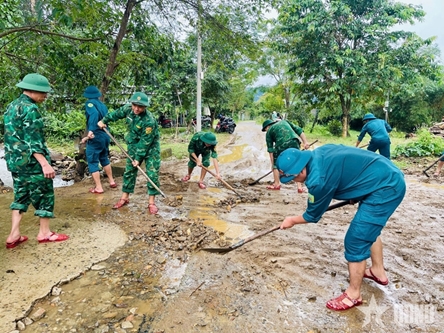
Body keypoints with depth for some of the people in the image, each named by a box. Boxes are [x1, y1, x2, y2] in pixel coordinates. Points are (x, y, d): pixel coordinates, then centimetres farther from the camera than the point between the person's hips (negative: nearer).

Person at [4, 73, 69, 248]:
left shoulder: (12, 106, 13)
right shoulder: (30, 108, -16)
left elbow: (12, 136, 19)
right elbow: (33, 140, -22)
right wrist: (45, 164, -24)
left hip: (15, 160, 9)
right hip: (31, 161, -9)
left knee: (21, 195, 16)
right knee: (44, 194, 3)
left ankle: (14, 235, 19)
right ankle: (44, 233, 14)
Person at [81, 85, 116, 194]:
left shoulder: (89, 103, -7)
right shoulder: (103, 105, 13)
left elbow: (94, 114, -28)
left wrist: (91, 131, -37)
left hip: (96, 137, -7)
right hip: (105, 136, 7)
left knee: (92, 162, 4)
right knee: (104, 159, 25)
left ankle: (98, 188, 8)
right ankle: (112, 182, 33)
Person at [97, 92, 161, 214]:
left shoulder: (149, 121, -30)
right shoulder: (128, 108, -12)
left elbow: (145, 142, -26)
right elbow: (117, 113, 11)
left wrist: (138, 158, -22)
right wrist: (104, 120, 19)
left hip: (150, 147, -5)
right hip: (134, 145, 6)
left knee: (152, 173, -8)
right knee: (129, 171, 10)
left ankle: (151, 202, 3)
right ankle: (125, 198, 23)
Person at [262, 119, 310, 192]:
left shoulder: (269, 131, 22)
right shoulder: (284, 121, 32)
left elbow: (270, 149, 17)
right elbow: (299, 130, 19)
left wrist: (272, 164, 20)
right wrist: (305, 142, 13)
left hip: (281, 145, -3)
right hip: (294, 142, 3)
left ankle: (277, 184, 27)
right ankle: (300, 187, 15)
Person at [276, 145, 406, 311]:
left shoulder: (318, 179, -22)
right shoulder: (320, 152, 1)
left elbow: (313, 216, -4)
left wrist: (292, 220, 14)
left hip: (385, 188, -10)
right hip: (392, 177, 10)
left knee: (355, 241, -3)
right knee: (369, 228, 27)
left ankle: (353, 294, 16)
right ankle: (378, 271, 46)